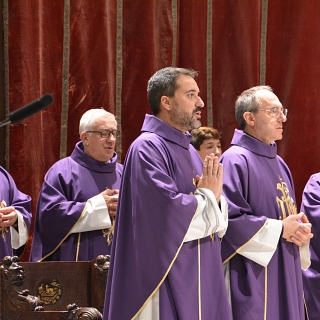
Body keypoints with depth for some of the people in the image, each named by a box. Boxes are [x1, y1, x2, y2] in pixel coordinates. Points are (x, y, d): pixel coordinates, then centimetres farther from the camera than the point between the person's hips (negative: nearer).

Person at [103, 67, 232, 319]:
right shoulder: (148, 147, -11)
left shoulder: (188, 151, 16)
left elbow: (218, 223, 15)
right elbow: (169, 210, -24)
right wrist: (207, 196, -7)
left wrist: (214, 197, -7)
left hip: (199, 278, 9)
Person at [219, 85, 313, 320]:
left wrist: (300, 229, -1)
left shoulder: (278, 163, 16)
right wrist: (278, 229, -15)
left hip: (285, 276, 9)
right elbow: (228, 219, -20)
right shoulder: (235, 161, -12)